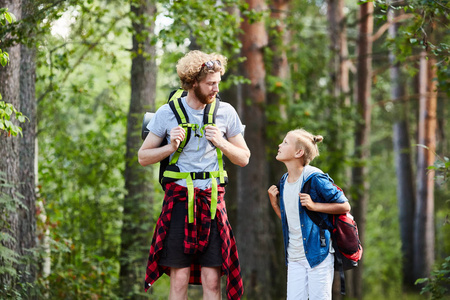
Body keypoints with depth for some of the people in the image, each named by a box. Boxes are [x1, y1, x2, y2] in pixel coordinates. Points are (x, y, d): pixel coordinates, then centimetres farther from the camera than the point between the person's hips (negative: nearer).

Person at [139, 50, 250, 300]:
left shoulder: (226, 112, 7)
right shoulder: (168, 112, 3)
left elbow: (244, 158, 14)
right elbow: (143, 157, 9)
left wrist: (221, 143, -4)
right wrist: (170, 148, -8)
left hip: (212, 201, 1)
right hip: (179, 198, -1)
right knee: (179, 279, -3)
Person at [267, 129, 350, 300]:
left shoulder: (315, 178, -11)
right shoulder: (284, 182, 10)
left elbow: (345, 206, -7)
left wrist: (314, 205, -16)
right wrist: (274, 203, 5)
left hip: (318, 254, -6)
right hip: (295, 258, 6)